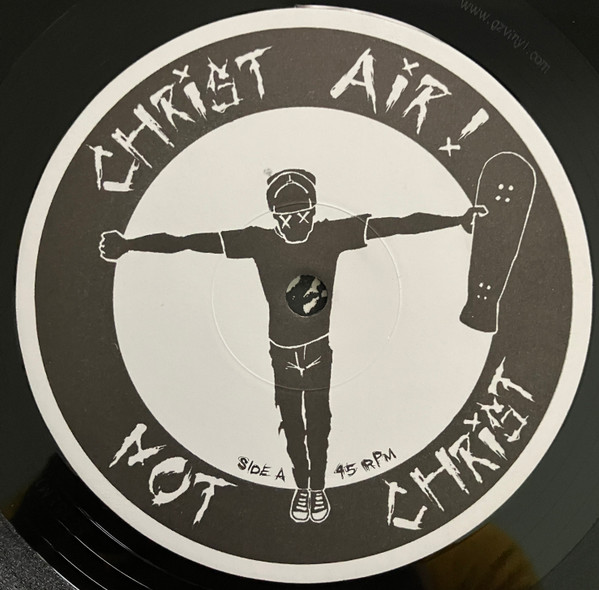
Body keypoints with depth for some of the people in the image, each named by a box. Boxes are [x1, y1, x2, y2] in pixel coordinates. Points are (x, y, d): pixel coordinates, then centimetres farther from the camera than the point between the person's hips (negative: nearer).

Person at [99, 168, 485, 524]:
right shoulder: (258, 241, -10)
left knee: (318, 421, 11)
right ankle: (302, 487, 37)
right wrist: (129, 244, -14)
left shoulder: (334, 234, -10)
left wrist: (456, 220, -15)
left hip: (319, 347, 0)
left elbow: (397, 224, -12)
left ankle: (318, 487, 35)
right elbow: (190, 241, -12)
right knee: (292, 424, 13)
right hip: (282, 350, 1)